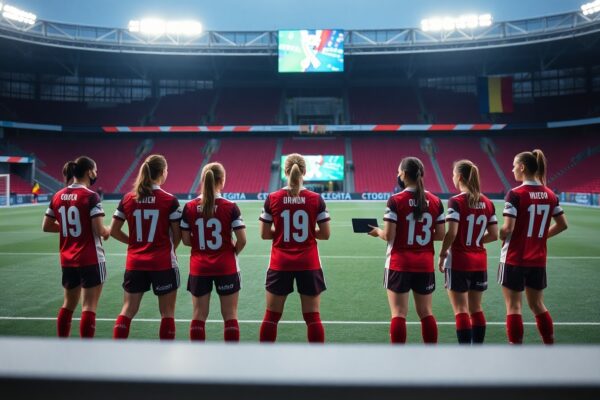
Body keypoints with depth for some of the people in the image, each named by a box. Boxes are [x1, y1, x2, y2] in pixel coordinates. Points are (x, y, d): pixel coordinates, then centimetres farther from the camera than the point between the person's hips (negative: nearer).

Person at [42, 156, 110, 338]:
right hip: (91, 260, -7)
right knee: (89, 306, 0)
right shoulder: (91, 196, -14)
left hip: (67, 260, 7)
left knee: (68, 304, 20)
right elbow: (99, 230, -19)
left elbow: (46, 226, 10)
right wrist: (107, 231, 1)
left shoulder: (58, 196, 5)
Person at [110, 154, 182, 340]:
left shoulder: (128, 199, 1)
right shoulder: (169, 200, -10)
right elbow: (177, 234, -6)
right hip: (163, 264, -4)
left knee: (128, 310, 13)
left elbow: (114, 231, 5)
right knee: (167, 313, 8)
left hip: (135, 263, 4)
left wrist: (136, 242, 14)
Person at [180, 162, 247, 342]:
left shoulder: (189, 207, -4)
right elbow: (242, 240, -11)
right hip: (226, 268, -2)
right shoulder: (230, 207, -11)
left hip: (199, 268, 2)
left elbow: (186, 240, 0)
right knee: (230, 315, 8)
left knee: (199, 315, 12)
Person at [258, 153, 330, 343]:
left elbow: (264, 234, -1)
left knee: (271, 316, 11)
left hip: (280, 264, 1)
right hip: (308, 264, 0)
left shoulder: (272, 198, -5)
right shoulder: (316, 199, -6)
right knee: (313, 316, 7)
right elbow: (325, 234, -3)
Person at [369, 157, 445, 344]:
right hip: (425, 265, 4)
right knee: (426, 312, 15)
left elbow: (388, 235, -13)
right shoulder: (435, 201, 1)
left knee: (398, 313, 2)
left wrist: (377, 231, 7)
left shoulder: (396, 201, -12)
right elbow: (440, 235, 3)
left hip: (399, 265, -4)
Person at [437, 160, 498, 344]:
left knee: (461, 310, 2)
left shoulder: (456, 202, -13)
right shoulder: (487, 203, 4)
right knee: (476, 308, 15)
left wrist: (442, 254, -8)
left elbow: (451, 233, -20)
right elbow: (493, 235, 3)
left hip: (458, 261, -5)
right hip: (480, 262, 5)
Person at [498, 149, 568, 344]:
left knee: (513, 306, 3)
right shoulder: (550, 195, 4)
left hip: (514, 259, -6)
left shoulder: (515, 194, -15)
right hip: (538, 260, 6)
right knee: (537, 304, 20)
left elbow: (508, 228, -19)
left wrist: (498, 235, 0)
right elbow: (562, 225, 10)